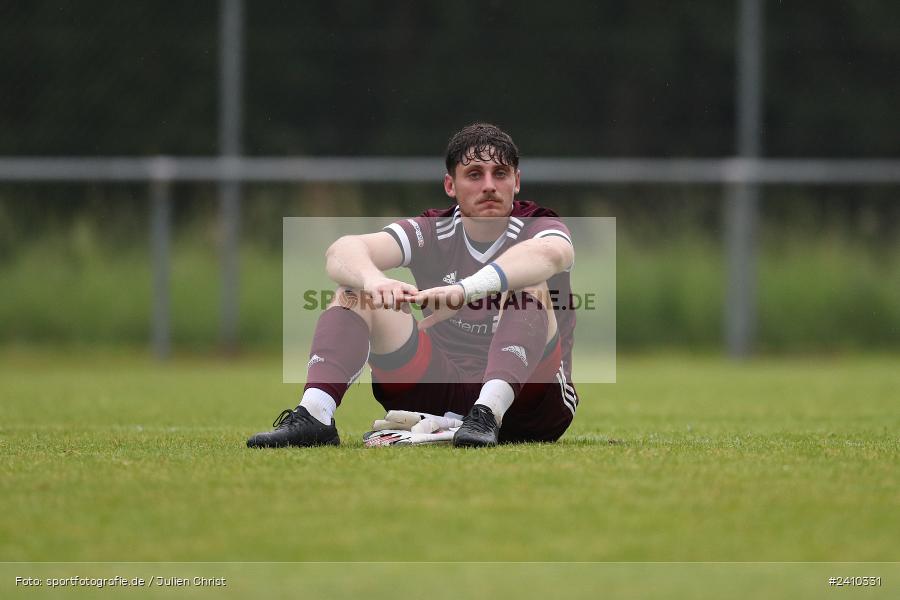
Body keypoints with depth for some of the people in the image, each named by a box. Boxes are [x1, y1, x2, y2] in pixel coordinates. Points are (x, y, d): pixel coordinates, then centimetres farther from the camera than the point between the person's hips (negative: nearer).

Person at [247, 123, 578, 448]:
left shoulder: (538, 226, -4)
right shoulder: (432, 231, 4)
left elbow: (551, 253, -33)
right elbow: (342, 252, -14)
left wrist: (464, 289, -49)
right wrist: (373, 279, -41)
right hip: (441, 392, 3)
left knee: (531, 287, -27)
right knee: (355, 291, -10)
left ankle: (487, 414, -44)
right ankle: (313, 414, -29)